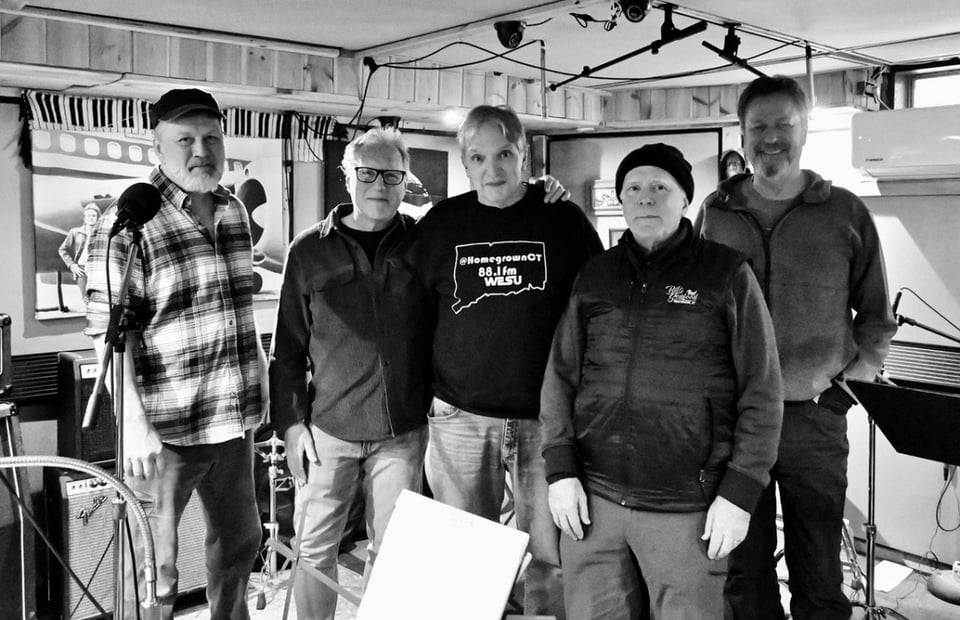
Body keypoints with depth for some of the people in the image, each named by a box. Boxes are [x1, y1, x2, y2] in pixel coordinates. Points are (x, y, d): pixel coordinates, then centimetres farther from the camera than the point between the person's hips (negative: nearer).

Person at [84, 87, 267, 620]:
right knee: (155, 562, 3)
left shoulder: (235, 211, 8)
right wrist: (135, 425, -21)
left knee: (239, 539, 21)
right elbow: (109, 331, -16)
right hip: (166, 427, -6)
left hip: (234, 416, 7)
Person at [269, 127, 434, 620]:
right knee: (315, 549, 7)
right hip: (329, 429, 0)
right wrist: (292, 423, -1)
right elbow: (288, 347, 3)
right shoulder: (310, 251, 1)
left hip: (403, 431, 1)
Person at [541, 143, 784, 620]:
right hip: (591, 498, 3)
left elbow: (760, 392, -2)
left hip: (687, 509, -3)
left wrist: (740, 493, -7)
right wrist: (561, 471, 0)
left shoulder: (727, 275, -1)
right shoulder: (595, 275, 9)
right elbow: (560, 376, 9)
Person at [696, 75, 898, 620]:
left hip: (815, 416, -1)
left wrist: (855, 374, -2)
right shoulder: (714, 212, 5)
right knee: (744, 565, 12)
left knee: (819, 573, 10)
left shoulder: (846, 213, 2)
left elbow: (876, 315, 10)